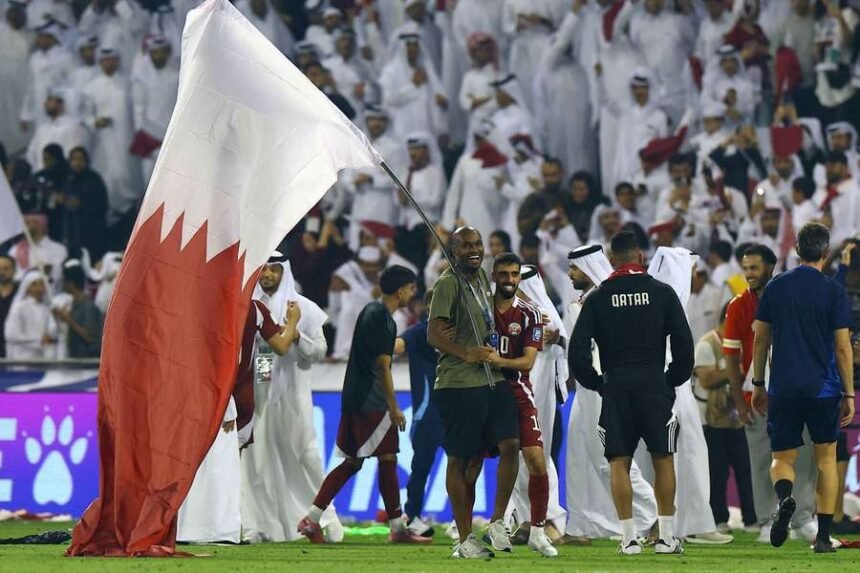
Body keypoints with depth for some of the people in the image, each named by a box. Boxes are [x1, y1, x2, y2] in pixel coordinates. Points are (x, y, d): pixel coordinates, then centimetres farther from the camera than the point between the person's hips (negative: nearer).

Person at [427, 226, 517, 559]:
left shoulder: (482, 279, 16)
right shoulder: (448, 284, -9)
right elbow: (434, 334, -16)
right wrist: (466, 354, -27)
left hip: (492, 380, 8)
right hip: (459, 384, -8)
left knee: (510, 444, -4)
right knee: (460, 459, -1)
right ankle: (465, 539, 3)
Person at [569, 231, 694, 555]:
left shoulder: (598, 299, 3)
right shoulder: (662, 293, 2)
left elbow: (578, 351, -1)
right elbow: (684, 344, 1)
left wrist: (596, 383, 11)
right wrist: (673, 379, 13)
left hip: (615, 389, 0)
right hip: (655, 387, 0)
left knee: (619, 462, 5)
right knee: (663, 459, 7)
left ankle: (629, 538, -1)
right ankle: (666, 537, 4)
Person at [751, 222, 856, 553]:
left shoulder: (775, 287, 3)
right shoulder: (833, 291, -5)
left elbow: (760, 340, 7)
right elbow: (843, 346, -5)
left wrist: (758, 384, 16)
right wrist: (849, 395, 1)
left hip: (783, 389, 1)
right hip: (824, 389, -1)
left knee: (782, 458, 9)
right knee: (826, 457, 14)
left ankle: (784, 496, -25)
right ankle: (823, 536, 9)